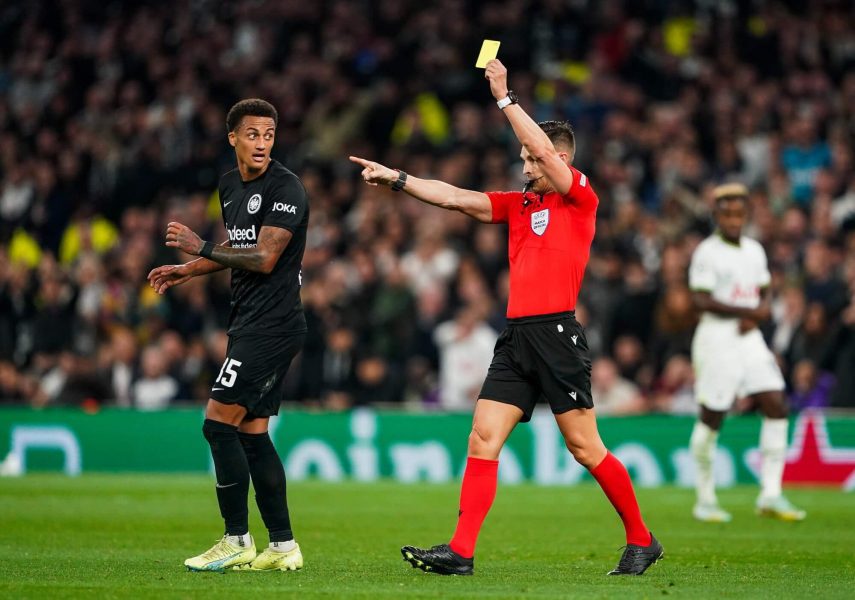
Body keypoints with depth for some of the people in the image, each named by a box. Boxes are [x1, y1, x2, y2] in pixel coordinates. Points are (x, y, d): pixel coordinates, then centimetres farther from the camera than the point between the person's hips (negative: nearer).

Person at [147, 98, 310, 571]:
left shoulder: (284, 188, -13)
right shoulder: (230, 186, 14)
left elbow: (264, 258, -20)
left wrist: (202, 248, -21)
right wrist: (187, 271, 22)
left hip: (272, 325, -9)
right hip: (248, 324, 9)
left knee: (219, 422, -12)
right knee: (251, 432, 8)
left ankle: (237, 541, -5)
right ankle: (283, 546, 11)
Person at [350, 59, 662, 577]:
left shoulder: (581, 199, -2)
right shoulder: (519, 204, 18)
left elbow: (544, 148, -15)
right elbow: (456, 198, 15)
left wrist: (504, 96, -12)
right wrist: (394, 179, 9)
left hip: (558, 335, -7)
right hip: (516, 336, 7)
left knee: (585, 447, -3)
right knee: (483, 440, -3)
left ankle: (641, 540, 12)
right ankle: (461, 552, -7)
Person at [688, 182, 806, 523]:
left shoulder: (754, 251, 13)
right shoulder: (707, 252, -8)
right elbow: (702, 300, -15)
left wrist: (755, 316, -3)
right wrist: (749, 311, -16)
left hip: (750, 339, 6)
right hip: (717, 340, -6)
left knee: (776, 408, -4)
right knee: (711, 418, -2)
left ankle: (770, 495, -2)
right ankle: (705, 499, 11)